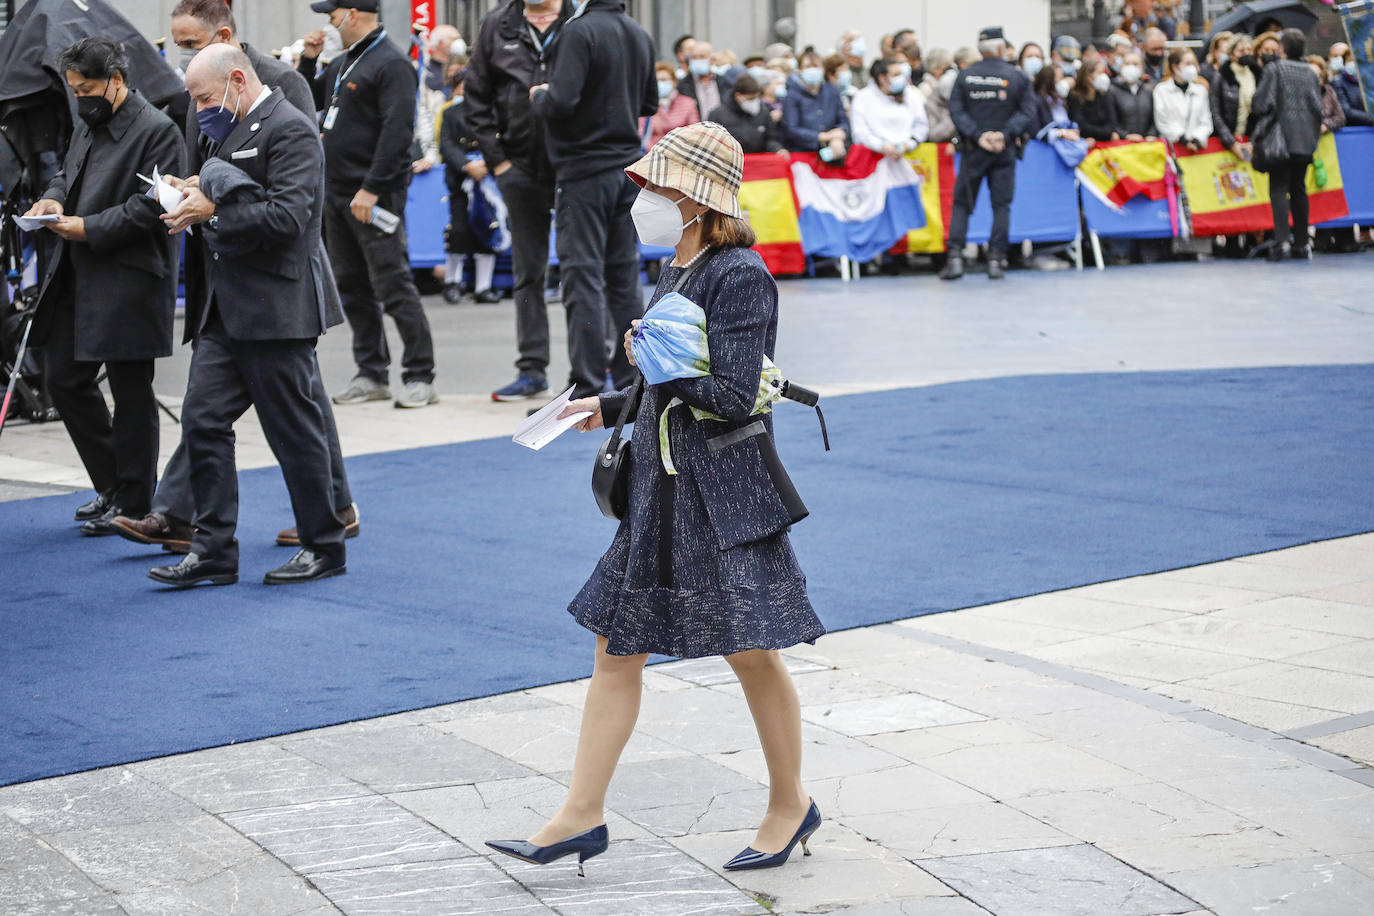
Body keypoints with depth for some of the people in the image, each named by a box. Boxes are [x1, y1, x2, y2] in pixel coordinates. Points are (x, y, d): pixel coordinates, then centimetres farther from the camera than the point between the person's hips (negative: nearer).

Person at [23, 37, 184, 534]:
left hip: (128, 283, -9)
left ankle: (132, 503, 12)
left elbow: (151, 206, -18)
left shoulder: (157, 131, -13)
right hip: (77, 280, 9)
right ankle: (111, 486, 25)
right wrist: (54, 198, 4)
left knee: (130, 392, 0)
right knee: (63, 379, 11)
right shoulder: (86, 124, 15)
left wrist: (90, 228, -22)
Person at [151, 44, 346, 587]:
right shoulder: (234, 130, 18)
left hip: (274, 311, -9)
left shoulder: (290, 130, -12)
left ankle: (324, 547, 14)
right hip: (226, 308, 9)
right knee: (202, 419, 3)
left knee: (294, 429, 0)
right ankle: (213, 550, 7)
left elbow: (287, 216, -22)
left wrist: (213, 211, -16)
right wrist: (198, 196, 6)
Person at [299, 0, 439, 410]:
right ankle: (372, 374, 18)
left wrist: (372, 188, -23)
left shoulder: (391, 65, -12)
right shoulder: (342, 64, 16)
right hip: (337, 193, 9)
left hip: (374, 196, -9)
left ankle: (420, 377, -4)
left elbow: (398, 131, -19)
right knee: (352, 288, 11)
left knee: (394, 287, -8)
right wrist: (309, 60, 12)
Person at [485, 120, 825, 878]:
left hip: (725, 495, -9)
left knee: (753, 653, 3)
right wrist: (610, 408, 14)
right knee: (615, 648, 8)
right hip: (661, 490, 9)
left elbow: (733, 398, -21)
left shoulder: (740, 276, -16)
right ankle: (582, 816, 13)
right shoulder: (676, 274, 10)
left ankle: (790, 803, 22)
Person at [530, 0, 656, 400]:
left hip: (585, 170, -7)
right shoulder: (640, 35, 9)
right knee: (624, 278, 13)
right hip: (628, 168, 7)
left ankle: (588, 389, -4)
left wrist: (538, 96, -3)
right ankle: (632, 379, 16)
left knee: (583, 278, -4)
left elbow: (561, 101, -23)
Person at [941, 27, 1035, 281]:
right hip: (1005, 151, 0)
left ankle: (955, 257, -4)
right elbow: (1027, 112, -7)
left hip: (973, 150, 0)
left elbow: (956, 111, -6)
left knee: (961, 203, 7)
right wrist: (1005, 134, -12)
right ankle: (996, 259, 0)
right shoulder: (1017, 77, -2)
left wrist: (978, 135, -9)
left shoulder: (965, 76, 0)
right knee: (1001, 204, 6)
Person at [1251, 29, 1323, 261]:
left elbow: (1262, 103, -11)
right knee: (1299, 190, 12)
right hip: (1305, 141, 5)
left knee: (1279, 189, -5)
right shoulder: (1310, 73, 7)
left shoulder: (1274, 69, -7)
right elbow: (1318, 107, 8)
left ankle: (1282, 241, -18)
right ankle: (1302, 243, 12)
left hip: (1281, 137, -5)